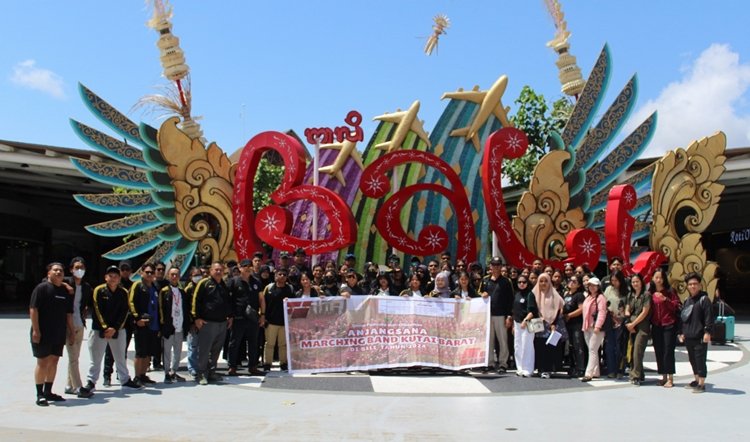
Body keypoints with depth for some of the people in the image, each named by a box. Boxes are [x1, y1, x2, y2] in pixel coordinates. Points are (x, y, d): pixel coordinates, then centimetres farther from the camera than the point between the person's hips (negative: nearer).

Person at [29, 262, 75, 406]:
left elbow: (69, 313, 17)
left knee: (54, 362, 10)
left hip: (59, 334, 6)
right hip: (43, 334, -6)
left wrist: (70, 332, 15)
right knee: (43, 362, -3)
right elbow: (33, 309, -12)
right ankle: (40, 394, 5)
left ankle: (48, 392, 20)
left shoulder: (65, 291, 13)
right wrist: (35, 330, -18)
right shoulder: (42, 288, -6)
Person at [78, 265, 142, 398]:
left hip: (118, 330, 3)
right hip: (99, 329, -2)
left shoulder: (124, 293, 2)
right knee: (95, 358, 0)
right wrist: (105, 327, -15)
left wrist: (115, 328, -10)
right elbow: (96, 311, -9)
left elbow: (124, 312, -1)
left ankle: (125, 379, 23)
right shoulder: (99, 290, -5)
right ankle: (91, 383, 8)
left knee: (121, 357, 12)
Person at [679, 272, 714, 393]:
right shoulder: (687, 301, 16)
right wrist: (682, 333, 16)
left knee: (700, 360, -4)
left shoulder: (704, 299, -5)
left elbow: (709, 317, -11)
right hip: (688, 337, 7)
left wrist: (707, 332, -18)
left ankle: (702, 383, 2)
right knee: (693, 360, 15)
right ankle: (697, 380, 27)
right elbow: (682, 318, 20)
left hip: (700, 337, -7)